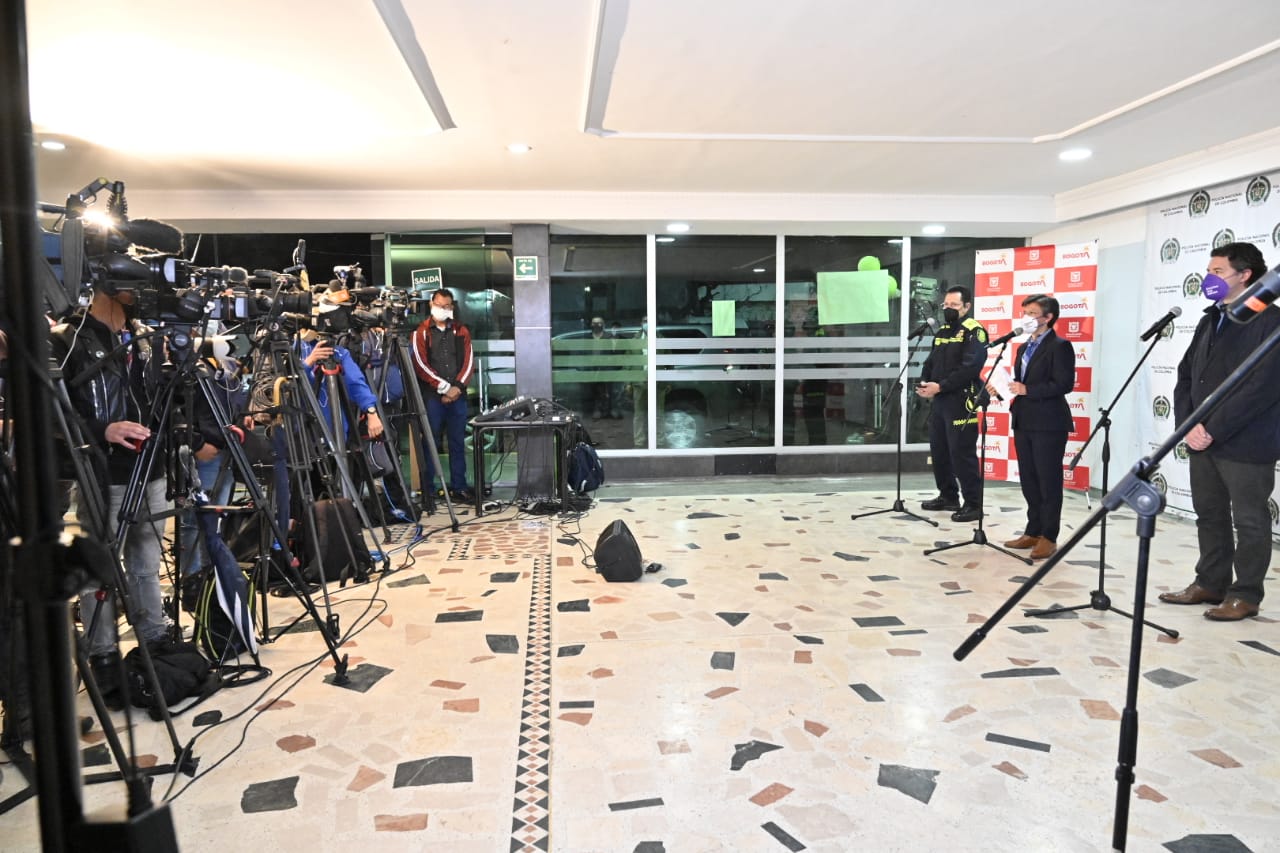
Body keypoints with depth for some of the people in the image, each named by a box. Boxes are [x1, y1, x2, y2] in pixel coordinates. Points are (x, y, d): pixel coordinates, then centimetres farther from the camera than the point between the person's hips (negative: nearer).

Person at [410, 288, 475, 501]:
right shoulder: (421, 332, 4)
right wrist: (444, 387, -12)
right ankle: (427, 489, 4)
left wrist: (458, 387, -7)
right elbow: (421, 364, -5)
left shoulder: (461, 331, 15)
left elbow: (469, 361, 7)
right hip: (432, 395, -3)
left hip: (458, 395, 3)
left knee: (458, 443, 5)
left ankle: (458, 487, 10)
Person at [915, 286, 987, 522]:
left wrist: (940, 386, -21)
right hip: (939, 401, 9)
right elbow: (931, 361, 18)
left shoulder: (974, 332, -10)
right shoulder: (943, 331, 17)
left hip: (961, 402, -9)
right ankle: (948, 496, 28)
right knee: (938, 451, 14)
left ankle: (973, 504, 2)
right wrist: (924, 382, -2)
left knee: (962, 454, -7)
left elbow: (969, 368, -20)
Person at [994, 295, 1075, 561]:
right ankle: (1033, 532, 21)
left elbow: (1064, 384, -17)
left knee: (1048, 481, -1)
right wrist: (1004, 388, 1)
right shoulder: (1024, 348, 18)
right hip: (1023, 423, 8)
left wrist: (1027, 390, -20)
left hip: (1048, 425, -8)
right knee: (1029, 481, 12)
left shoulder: (1060, 346, -8)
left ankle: (1048, 537, 7)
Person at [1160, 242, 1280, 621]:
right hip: (1202, 441, 7)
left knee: (1249, 522, 5)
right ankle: (1210, 583, 27)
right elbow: (1185, 374, 12)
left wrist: (1213, 429, -17)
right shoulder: (1210, 320, 15)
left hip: (1245, 444, -7)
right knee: (1209, 515, 15)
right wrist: (1189, 424, -3)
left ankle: (1245, 594, 15)